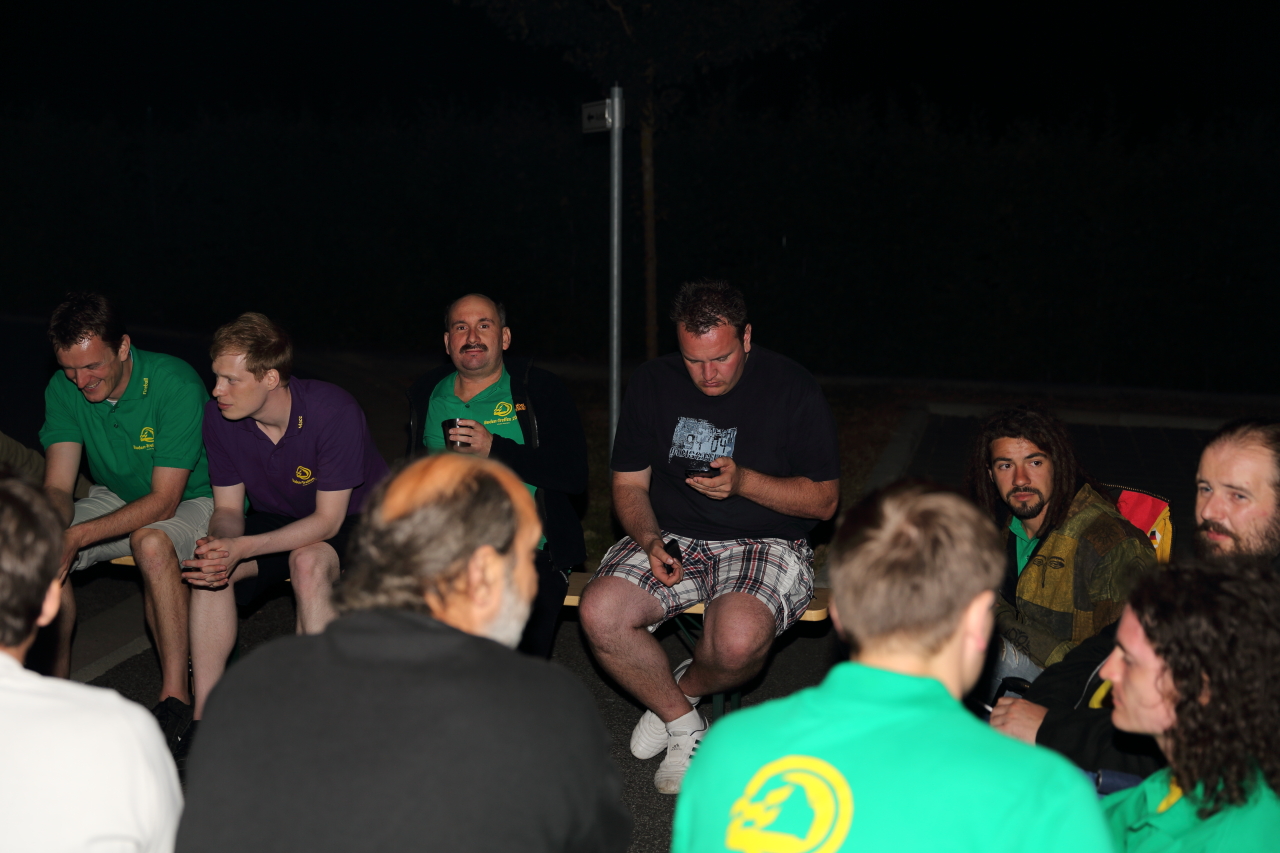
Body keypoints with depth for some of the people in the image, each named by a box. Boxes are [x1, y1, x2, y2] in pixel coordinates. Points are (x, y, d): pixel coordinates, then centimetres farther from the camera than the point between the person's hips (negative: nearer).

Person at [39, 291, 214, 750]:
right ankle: (56, 677, -1)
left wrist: (78, 535, -39)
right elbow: (58, 485, -14)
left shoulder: (175, 384, -29)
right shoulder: (64, 390, -12)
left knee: (151, 541, -38)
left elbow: (163, 502, -29)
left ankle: (175, 696, -30)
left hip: (192, 502, -5)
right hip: (117, 499, 6)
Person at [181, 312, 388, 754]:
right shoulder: (219, 415, -13)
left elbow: (328, 519, -26)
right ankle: (206, 716, -15)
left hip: (354, 520, -5)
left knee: (308, 562, -36)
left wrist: (241, 548, -36)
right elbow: (228, 508, -5)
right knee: (209, 568, -22)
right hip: (279, 518, 5)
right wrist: (221, 544, -31)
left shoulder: (333, 411, -30)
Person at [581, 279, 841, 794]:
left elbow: (824, 500, -3)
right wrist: (650, 541, -13)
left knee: (738, 639, -35)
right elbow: (629, 485, 8)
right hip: (672, 539, 3)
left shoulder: (792, 389, -6)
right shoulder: (652, 385, 3)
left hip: (767, 543, -3)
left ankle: (686, 687, 5)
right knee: (599, 613, -25)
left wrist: (744, 482, -18)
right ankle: (684, 725, 0)